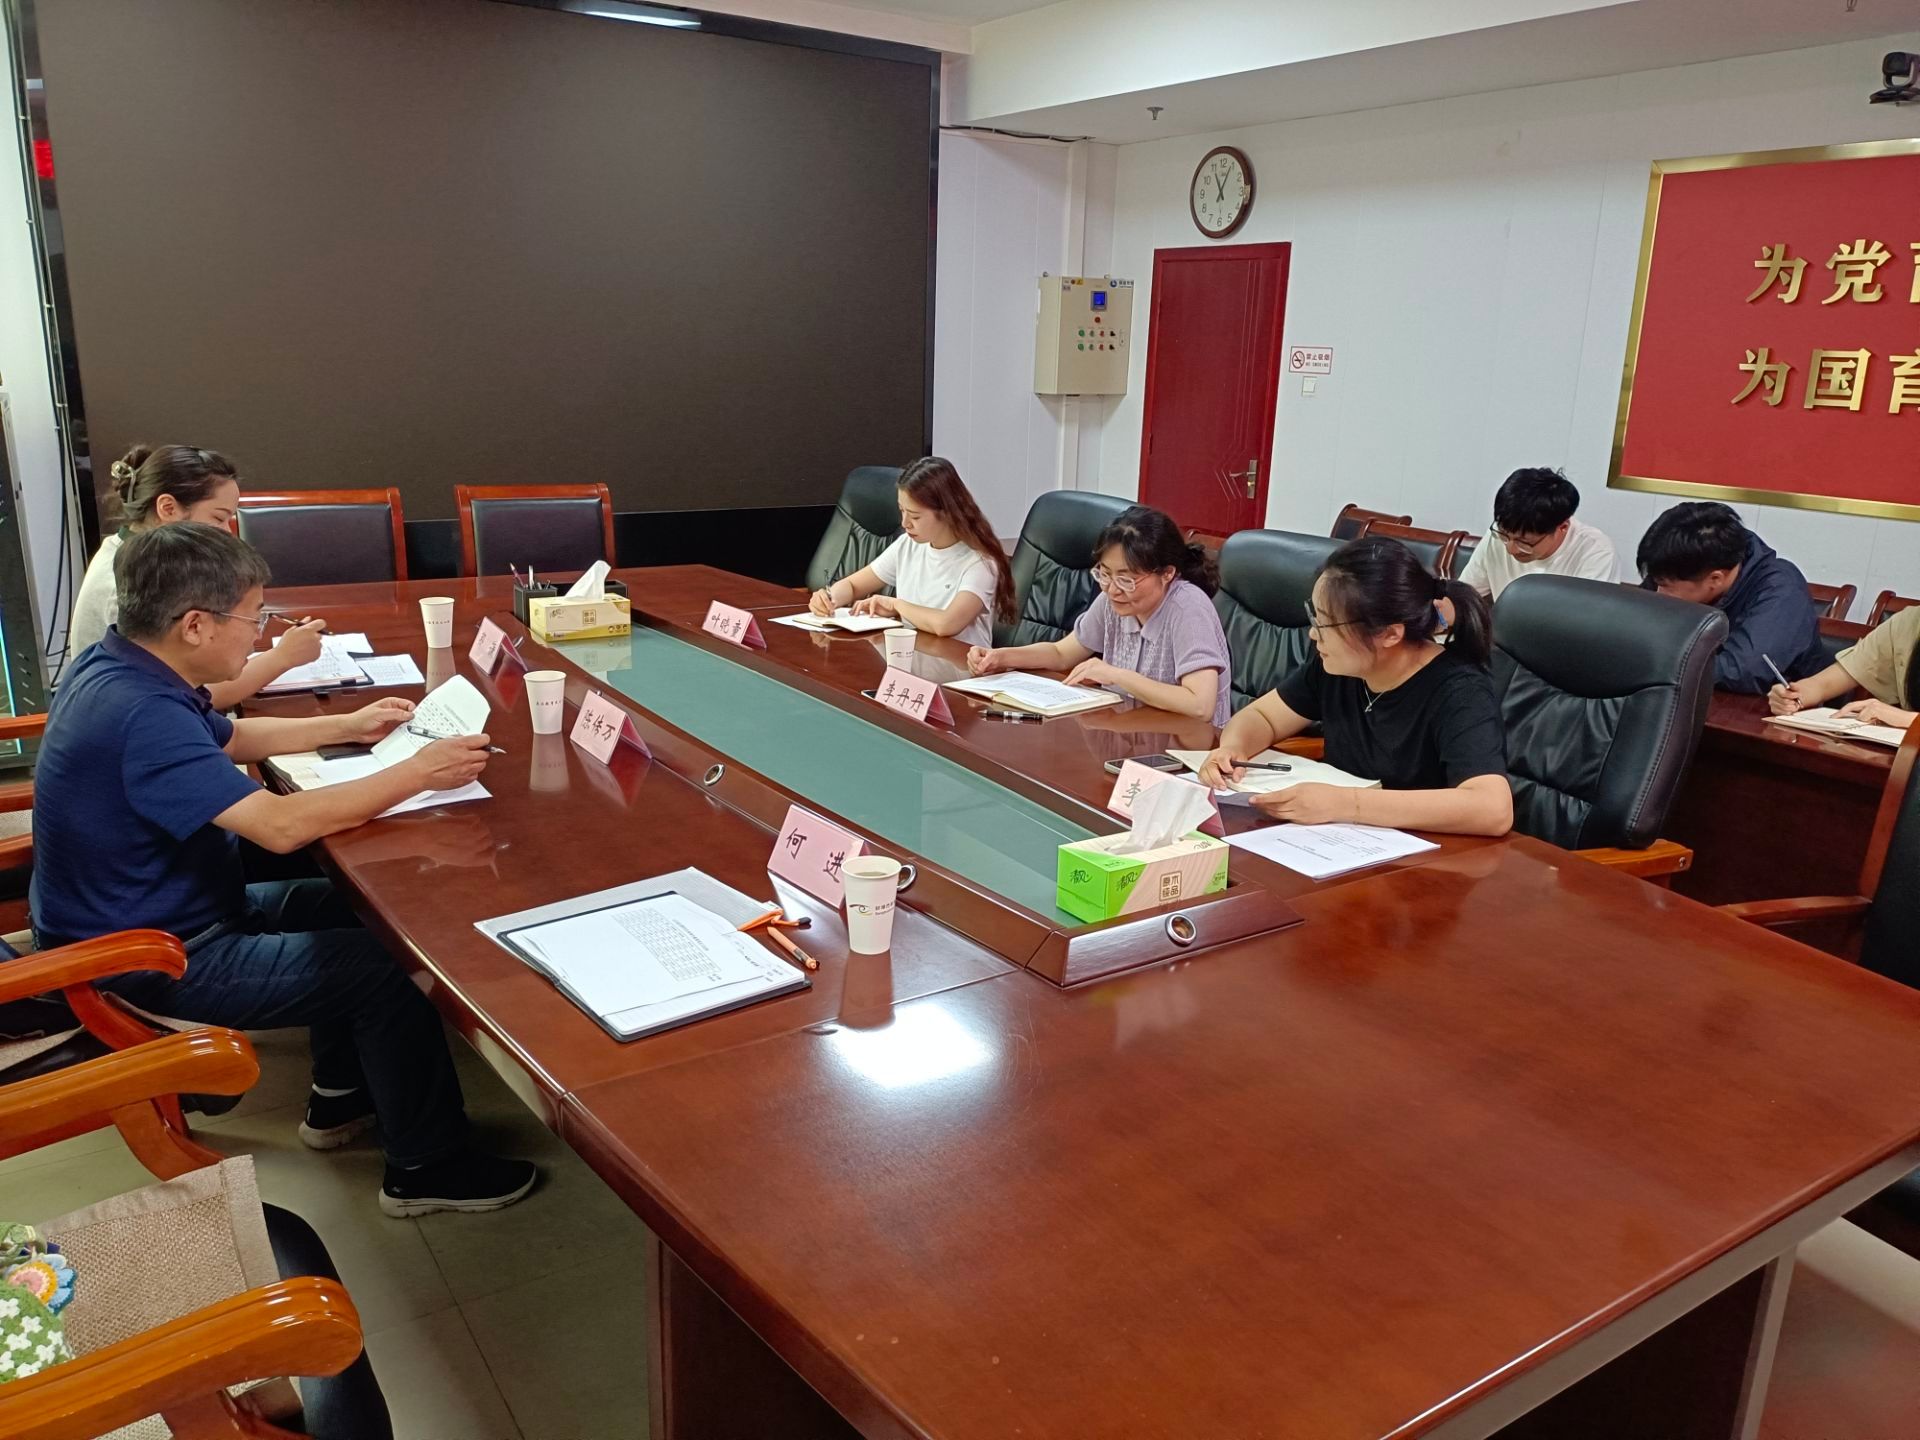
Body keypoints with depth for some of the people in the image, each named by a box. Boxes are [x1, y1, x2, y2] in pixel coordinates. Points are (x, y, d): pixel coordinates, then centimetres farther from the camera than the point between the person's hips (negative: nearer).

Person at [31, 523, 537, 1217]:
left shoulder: (117, 665, 0)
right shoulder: (142, 715, -32)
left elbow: (228, 737, 17)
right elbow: (281, 825, -37)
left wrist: (347, 727, 11)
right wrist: (418, 773, -28)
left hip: (157, 912, 10)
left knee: (350, 907, 17)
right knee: (385, 967, -11)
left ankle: (339, 1098, 30)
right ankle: (427, 1165, 5)